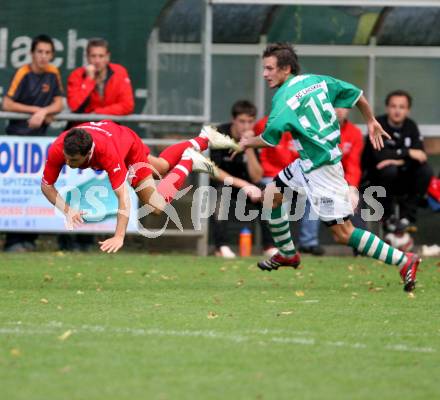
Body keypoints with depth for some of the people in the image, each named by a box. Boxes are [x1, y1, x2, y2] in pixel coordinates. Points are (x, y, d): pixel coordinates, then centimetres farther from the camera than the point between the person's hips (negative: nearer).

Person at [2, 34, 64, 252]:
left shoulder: (52, 73, 6)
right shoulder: (23, 74, -9)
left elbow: (58, 104, 10)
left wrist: (44, 112, -11)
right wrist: (36, 110, -8)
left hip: (39, 135, 5)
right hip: (18, 135, -5)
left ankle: (29, 238, 8)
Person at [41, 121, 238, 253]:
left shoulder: (106, 151, -50)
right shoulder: (57, 150, -41)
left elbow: (123, 196, -51)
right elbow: (46, 186, -27)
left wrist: (119, 237, -60)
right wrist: (67, 210, -44)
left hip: (129, 144, -5)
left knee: (155, 206, -6)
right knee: (162, 166, 29)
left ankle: (188, 161, 16)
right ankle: (203, 139, 53)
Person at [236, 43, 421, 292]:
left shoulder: (285, 98, -19)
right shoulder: (316, 81, 5)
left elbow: (270, 138, -22)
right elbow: (355, 94, 11)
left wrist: (247, 143, -1)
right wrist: (371, 121, 25)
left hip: (321, 169, -10)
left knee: (343, 234, -8)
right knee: (271, 194, 19)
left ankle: (404, 261, -6)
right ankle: (287, 254, 33)